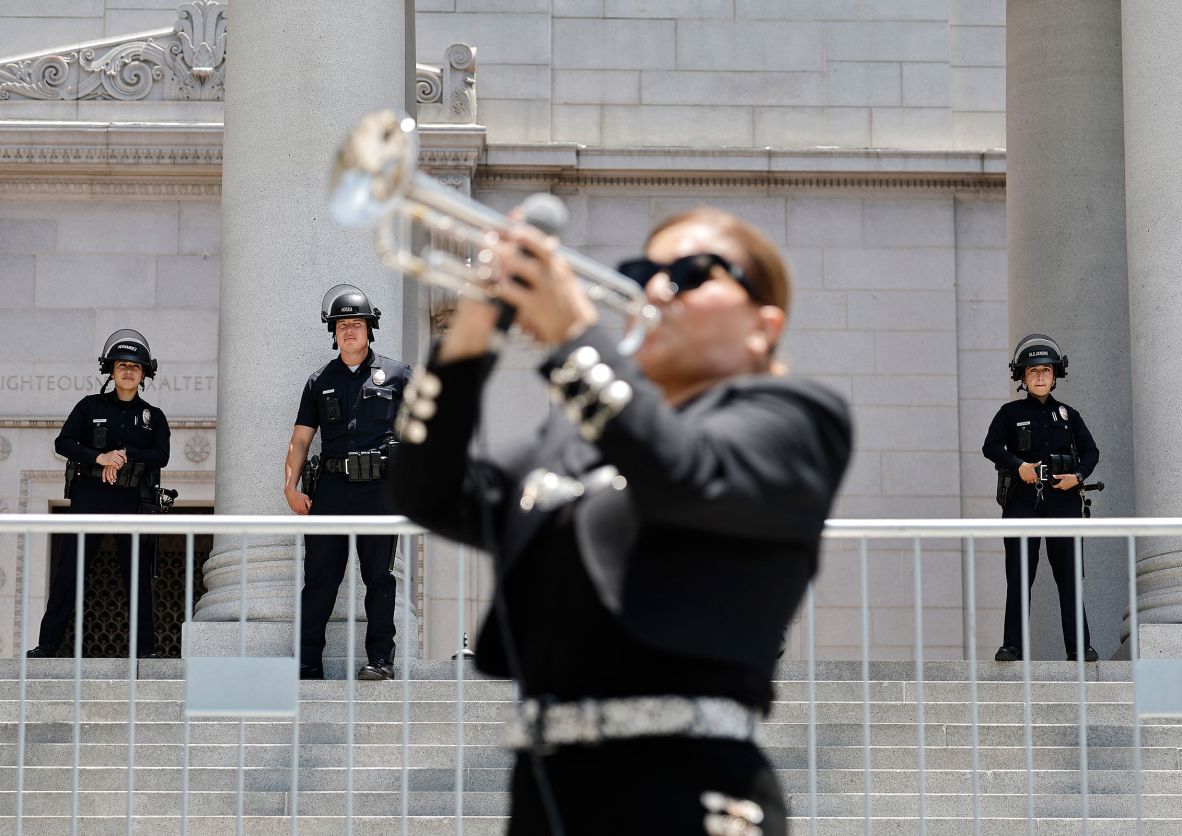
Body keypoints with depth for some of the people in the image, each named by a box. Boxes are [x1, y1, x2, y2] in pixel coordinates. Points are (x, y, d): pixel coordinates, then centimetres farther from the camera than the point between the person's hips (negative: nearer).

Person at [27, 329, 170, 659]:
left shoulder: (153, 416, 12)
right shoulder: (90, 406, 8)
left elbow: (161, 456, -1)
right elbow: (63, 443, -3)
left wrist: (125, 455, -15)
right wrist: (99, 457, -18)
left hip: (133, 502, 1)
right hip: (89, 498, -1)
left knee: (138, 575, 1)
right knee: (68, 570, -5)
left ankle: (145, 648, 6)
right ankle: (47, 644, -3)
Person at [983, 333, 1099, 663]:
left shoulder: (1068, 414, 12)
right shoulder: (1010, 413, 6)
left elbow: (1090, 451, 12)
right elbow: (991, 446, -6)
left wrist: (1078, 476, -7)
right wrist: (1018, 465, -22)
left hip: (1063, 500, 1)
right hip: (1023, 500, -1)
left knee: (1069, 574, 0)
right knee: (1018, 576, -2)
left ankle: (1079, 646, 1)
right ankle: (1012, 646, 0)